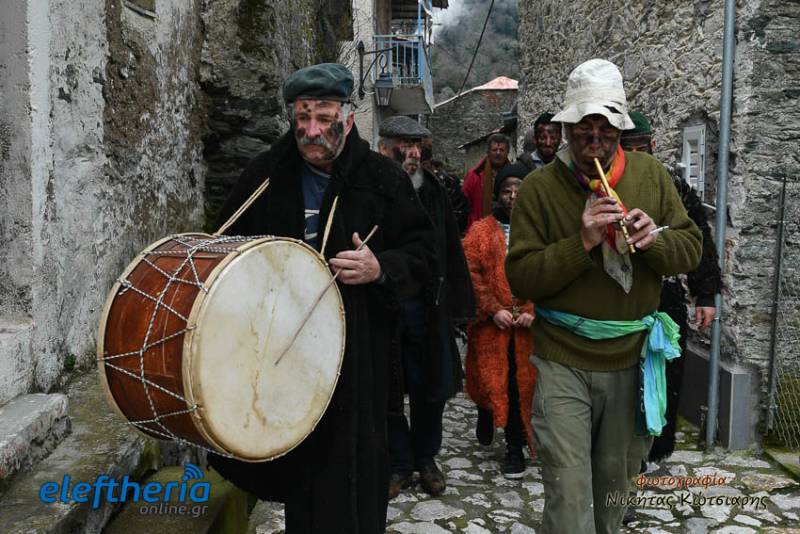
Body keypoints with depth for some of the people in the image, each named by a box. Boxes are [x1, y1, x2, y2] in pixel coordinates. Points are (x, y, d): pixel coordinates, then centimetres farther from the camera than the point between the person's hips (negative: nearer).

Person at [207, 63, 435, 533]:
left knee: (351, 481, 2)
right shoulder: (266, 174, 6)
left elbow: (423, 256, 2)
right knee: (297, 470, 9)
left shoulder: (383, 179, 0)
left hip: (357, 358, -1)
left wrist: (380, 268, -15)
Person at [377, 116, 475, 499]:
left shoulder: (432, 190, 6)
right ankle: (400, 464, 29)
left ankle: (426, 459, 34)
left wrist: (456, 302, 2)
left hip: (425, 306, 3)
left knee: (430, 388, 13)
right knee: (387, 393, 10)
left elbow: (451, 249, 6)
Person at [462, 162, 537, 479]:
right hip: (490, 323, 0)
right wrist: (493, 310, -11)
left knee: (522, 384, 3)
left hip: (529, 325, 0)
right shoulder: (481, 231, 5)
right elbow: (471, 274, -3)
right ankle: (486, 418, 41)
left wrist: (534, 311, -11)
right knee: (488, 379, 6)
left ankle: (515, 447, 20)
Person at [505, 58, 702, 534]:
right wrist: (581, 242, -25)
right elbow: (520, 277, -12)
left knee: (616, 480, 22)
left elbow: (691, 249, 3)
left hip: (633, 358, 4)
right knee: (569, 494, -3)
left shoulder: (652, 175, 1)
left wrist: (655, 240, -19)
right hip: (564, 364, -3)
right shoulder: (539, 187, -8)